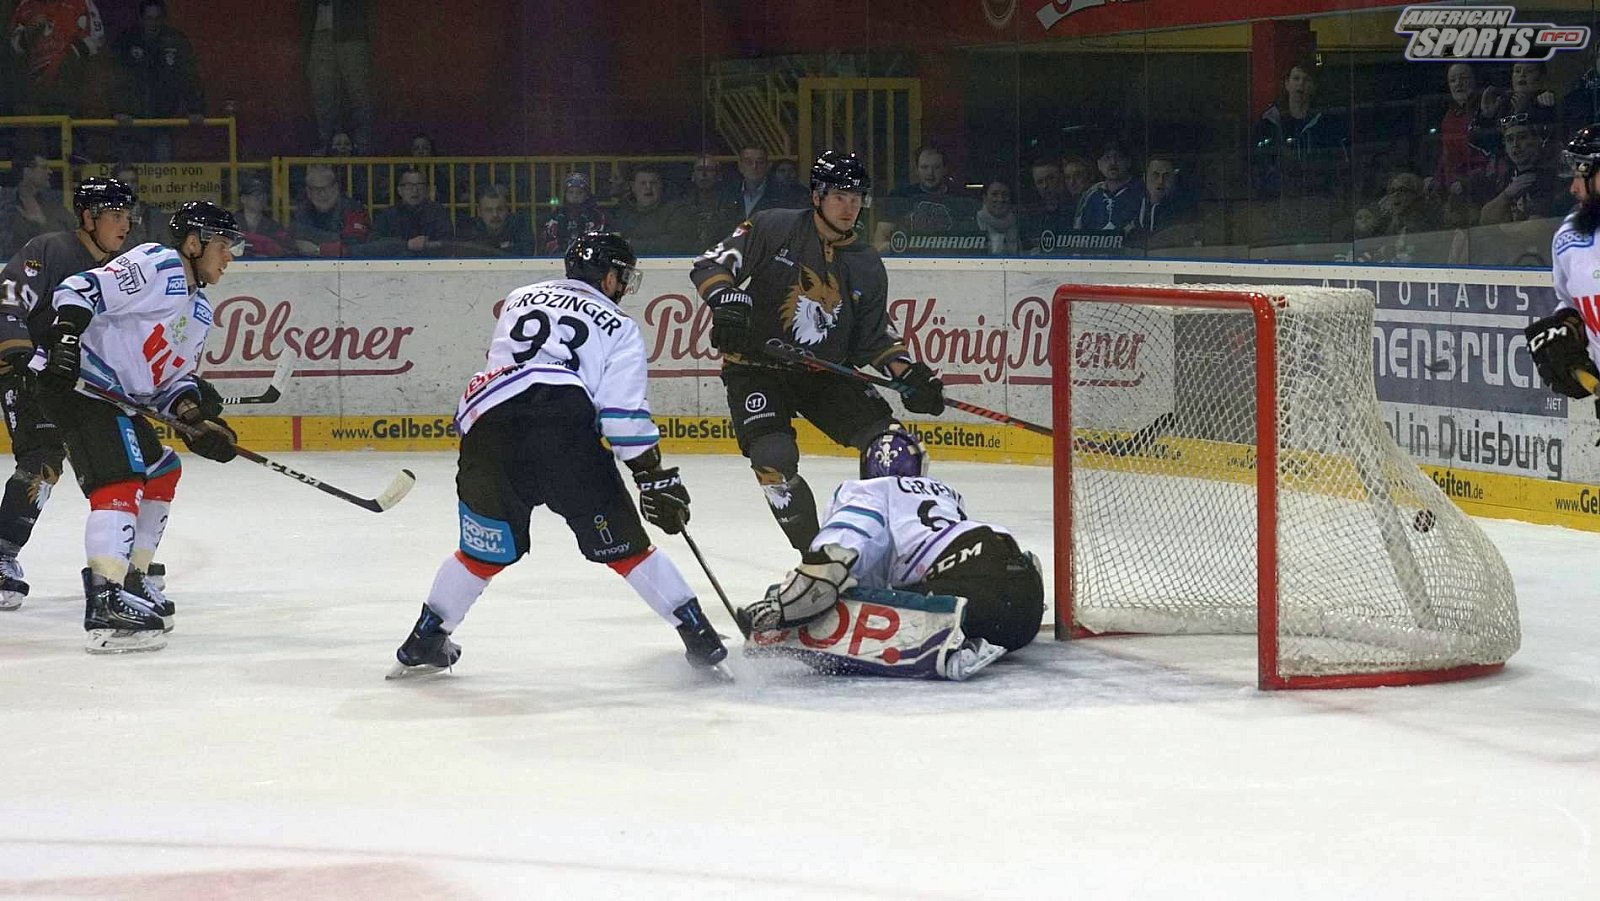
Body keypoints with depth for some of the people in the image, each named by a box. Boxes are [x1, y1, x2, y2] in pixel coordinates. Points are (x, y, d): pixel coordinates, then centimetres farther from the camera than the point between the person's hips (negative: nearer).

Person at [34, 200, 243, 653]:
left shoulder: (200, 311, 19)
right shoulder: (155, 265, -11)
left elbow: (174, 377, 20)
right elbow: (78, 291, -19)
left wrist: (194, 411, 0)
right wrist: (66, 338, -32)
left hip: (115, 396, 11)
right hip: (75, 382, -11)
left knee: (162, 473, 20)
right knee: (121, 481, -23)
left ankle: (130, 580, 29)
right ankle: (106, 605, -33)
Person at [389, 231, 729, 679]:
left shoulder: (521, 298, 31)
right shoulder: (617, 326, 17)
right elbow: (625, 415, 7)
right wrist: (656, 478, 8)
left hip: (488, 425, 3)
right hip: (565, 427, -3)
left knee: (483, 551, 21)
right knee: (622, 544, 6)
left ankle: (423, 641, 24)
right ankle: (700, 639, 4)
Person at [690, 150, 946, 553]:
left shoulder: (867, 266, 4)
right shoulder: (772, 229, -10)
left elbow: (873, 336, 7)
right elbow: (710, 263, -12)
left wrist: (908, 374, -9)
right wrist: (726, 299, -32)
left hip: (826, 373, 4)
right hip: (756, 368, -4)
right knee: (774, 458, -24)